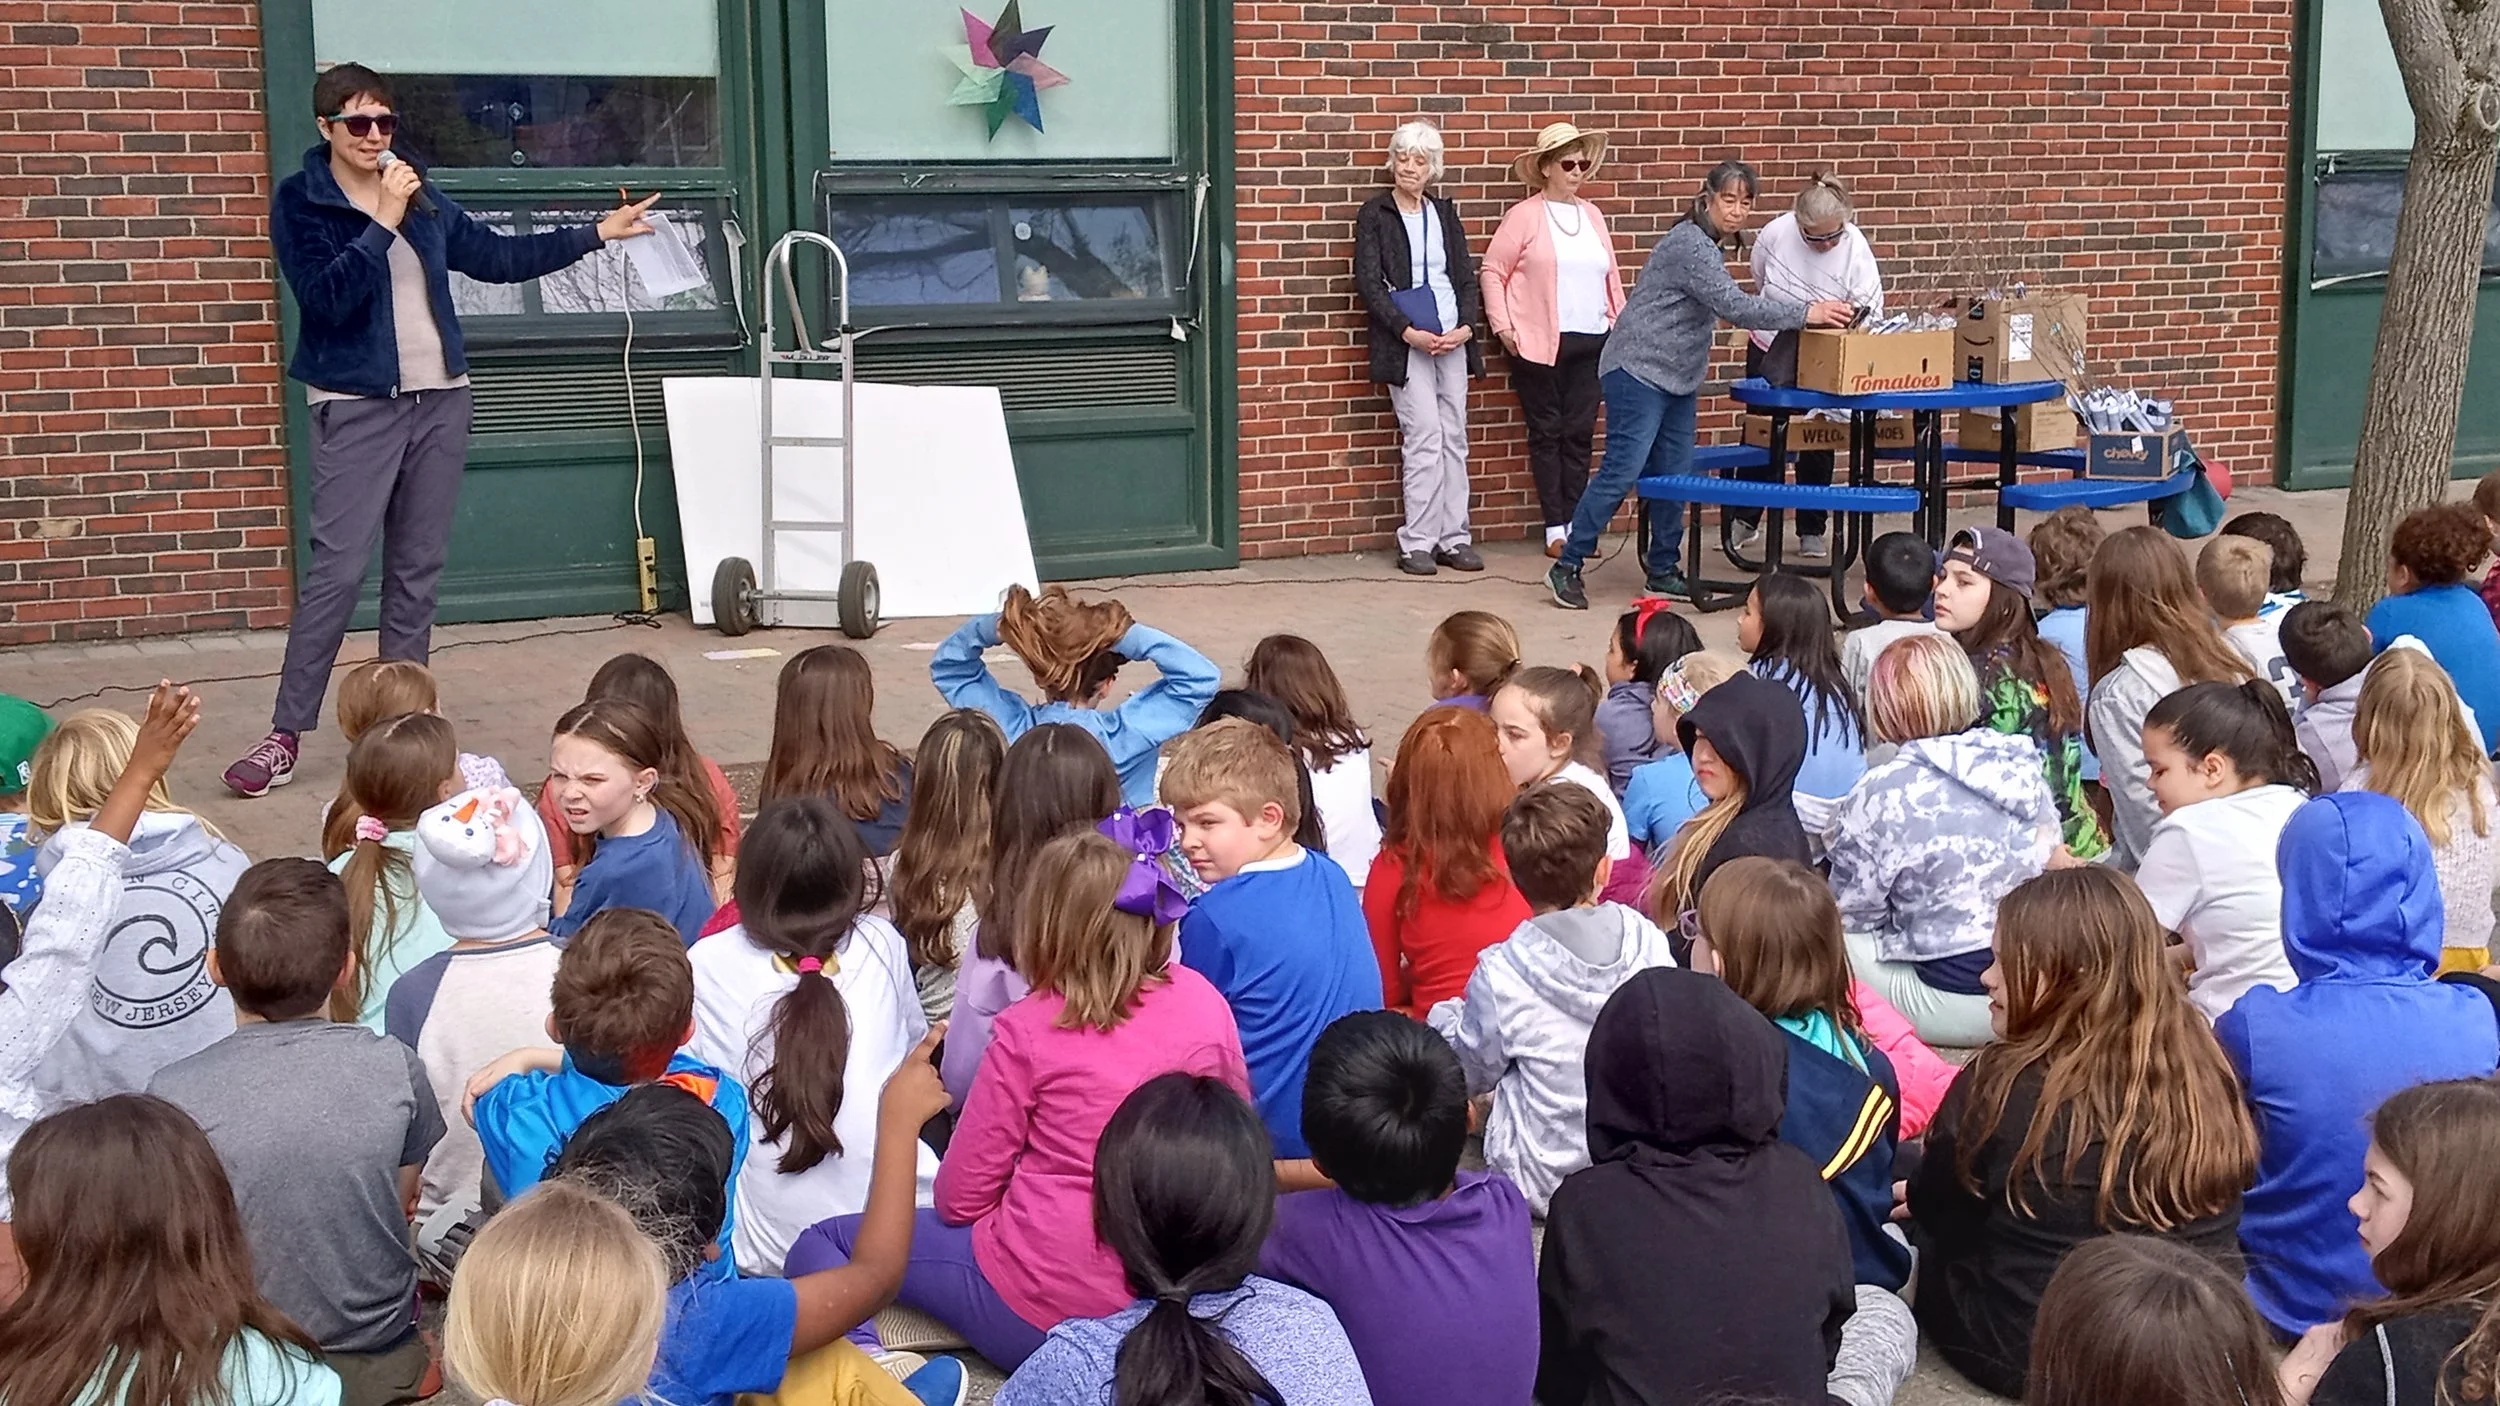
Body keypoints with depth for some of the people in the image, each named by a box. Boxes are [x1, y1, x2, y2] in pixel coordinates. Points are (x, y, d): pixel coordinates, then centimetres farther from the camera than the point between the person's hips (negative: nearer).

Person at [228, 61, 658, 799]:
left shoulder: (421, 196, 10)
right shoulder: (300, 201, -4)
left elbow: (500, 256, 17)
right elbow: (326, 295, -17)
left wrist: (596, 233, 16)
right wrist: (385, 221, -20)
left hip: (440, 397, 5)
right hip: (357, 405, -5)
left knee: (418, 566, 8)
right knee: (338, 567, -11)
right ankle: (285, 733, -5)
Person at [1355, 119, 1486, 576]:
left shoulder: (1444, 212, 13)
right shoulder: (1375, 214, 0)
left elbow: (1466, 276, 11)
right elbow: (1368, 283, -6)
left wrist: (1465, 326, -5)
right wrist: (1408, 332, -15)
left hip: (1452, 339, 5)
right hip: (1404, 343, -5)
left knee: (1454, 438, 5)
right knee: (1424, 437, -10)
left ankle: (1453, 538, 10)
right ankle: (1416, 542, -4)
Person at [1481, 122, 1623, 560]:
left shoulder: (1592, 215, 14)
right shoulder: (1524, 215, -2)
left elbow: (1611, 276, 18)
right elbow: (1493, 271, -2)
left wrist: (1621, 324, 12)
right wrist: (1503, 327, -9)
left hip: (1590, 342, 4)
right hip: (1540, 343, -4)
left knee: (1580, 434, 5)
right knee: (1547, 433, 2)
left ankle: (1575, 523, 12)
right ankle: (1554, 527, 7)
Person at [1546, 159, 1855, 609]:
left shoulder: (1710, 247, 15)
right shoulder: (1689, 244, -17)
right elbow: (1734, 306, -25)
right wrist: (1806, 312, -26)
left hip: (1676, 378, 10)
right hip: (1639, 370, -10)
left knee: (1675, 476, 8)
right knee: (1622, 471, -12)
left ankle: (1664, 571, 17)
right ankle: (1566, 567, -5)